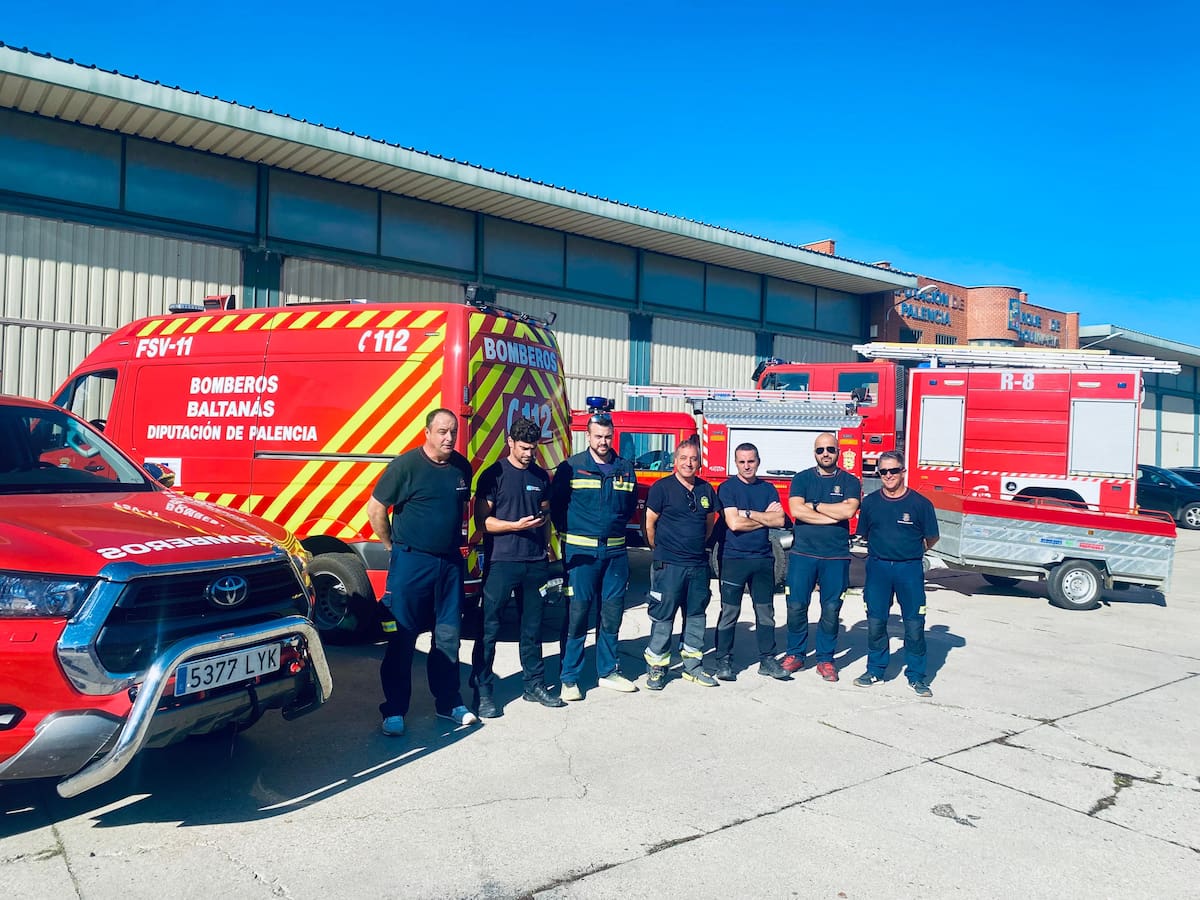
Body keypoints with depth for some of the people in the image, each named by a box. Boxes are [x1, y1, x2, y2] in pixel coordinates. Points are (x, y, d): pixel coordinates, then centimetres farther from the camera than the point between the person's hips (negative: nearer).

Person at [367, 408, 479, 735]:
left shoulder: (462, 467, 5)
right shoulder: (406, 465, -11)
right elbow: (375, 509, -7)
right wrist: (393, 547, -1)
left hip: (450, 562, 5)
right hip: (411, 562, -5)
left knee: (448, 636, 12)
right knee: (402, 638, 2)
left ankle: (449, 703, 24)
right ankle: (394, 711, 12)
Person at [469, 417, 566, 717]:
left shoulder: (541, 476, 12)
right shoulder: (494, 475, -3)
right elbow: (482, 521, -7)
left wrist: (544, 518, 4)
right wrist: (516, 525, -17)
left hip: (536, 562, 5)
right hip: (501, 562, -5)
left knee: (533, 628, 13)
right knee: (489, 628, -1)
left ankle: (534, 684, 24)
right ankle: (483, 690, 7)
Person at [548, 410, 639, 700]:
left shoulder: (625, 469, 8)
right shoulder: (571, 467, -3)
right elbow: (555, 504, 1)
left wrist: (616, 524, 11)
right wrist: (570, 531, 1)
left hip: (615, 551, 4)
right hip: (581, 552, -4)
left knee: (612, 613, 11)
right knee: (577, 614, -2)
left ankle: (608, 671, 25)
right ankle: (569, 678, 7)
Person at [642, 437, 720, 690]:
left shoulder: (706, 489, 9)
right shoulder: (662, 487, -7)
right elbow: (650, 524, -2)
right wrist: (661, 551, 7)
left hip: (699, 565, 5)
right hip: (668, 565, -5)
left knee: (696, 616, 12)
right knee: (663, 617, 0)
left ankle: (693, 666, 23)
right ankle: (656, 668, 10)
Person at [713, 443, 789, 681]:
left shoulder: (768, 489, 9)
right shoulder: (727, 488, -3)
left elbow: (779, 520, -4)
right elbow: (734, 523, -14)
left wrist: (748, 513, -11)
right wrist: (765, 517, -5)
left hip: (763, 558, 4)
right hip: (734, 558, -4)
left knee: (766, 612, 9)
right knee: (729, 613, 0)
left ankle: (767, 660, 19)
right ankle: (723, 661, 10)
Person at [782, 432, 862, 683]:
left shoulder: (850, 481, 6)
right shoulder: (802, 479, 6)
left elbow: (848, 510, -12)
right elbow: (796, 510, -10)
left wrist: (814, 505, -7)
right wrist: (832, 516, -10)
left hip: (836, 556, 0)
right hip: (802, 554, 0)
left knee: (831, 609, 5)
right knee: (796, 606, 2)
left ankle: (825, 659, 18)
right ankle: (795, 654, 17)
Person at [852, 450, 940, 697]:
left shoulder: (920, 503, -5)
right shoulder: (870, 502, 4)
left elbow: (931, 538, 6)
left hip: (910, 568, -2)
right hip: (878, 567, 2)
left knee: (914, 624, 1)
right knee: (875, 622, 6)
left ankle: (916, 676, 13)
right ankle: (875, 670, 20)